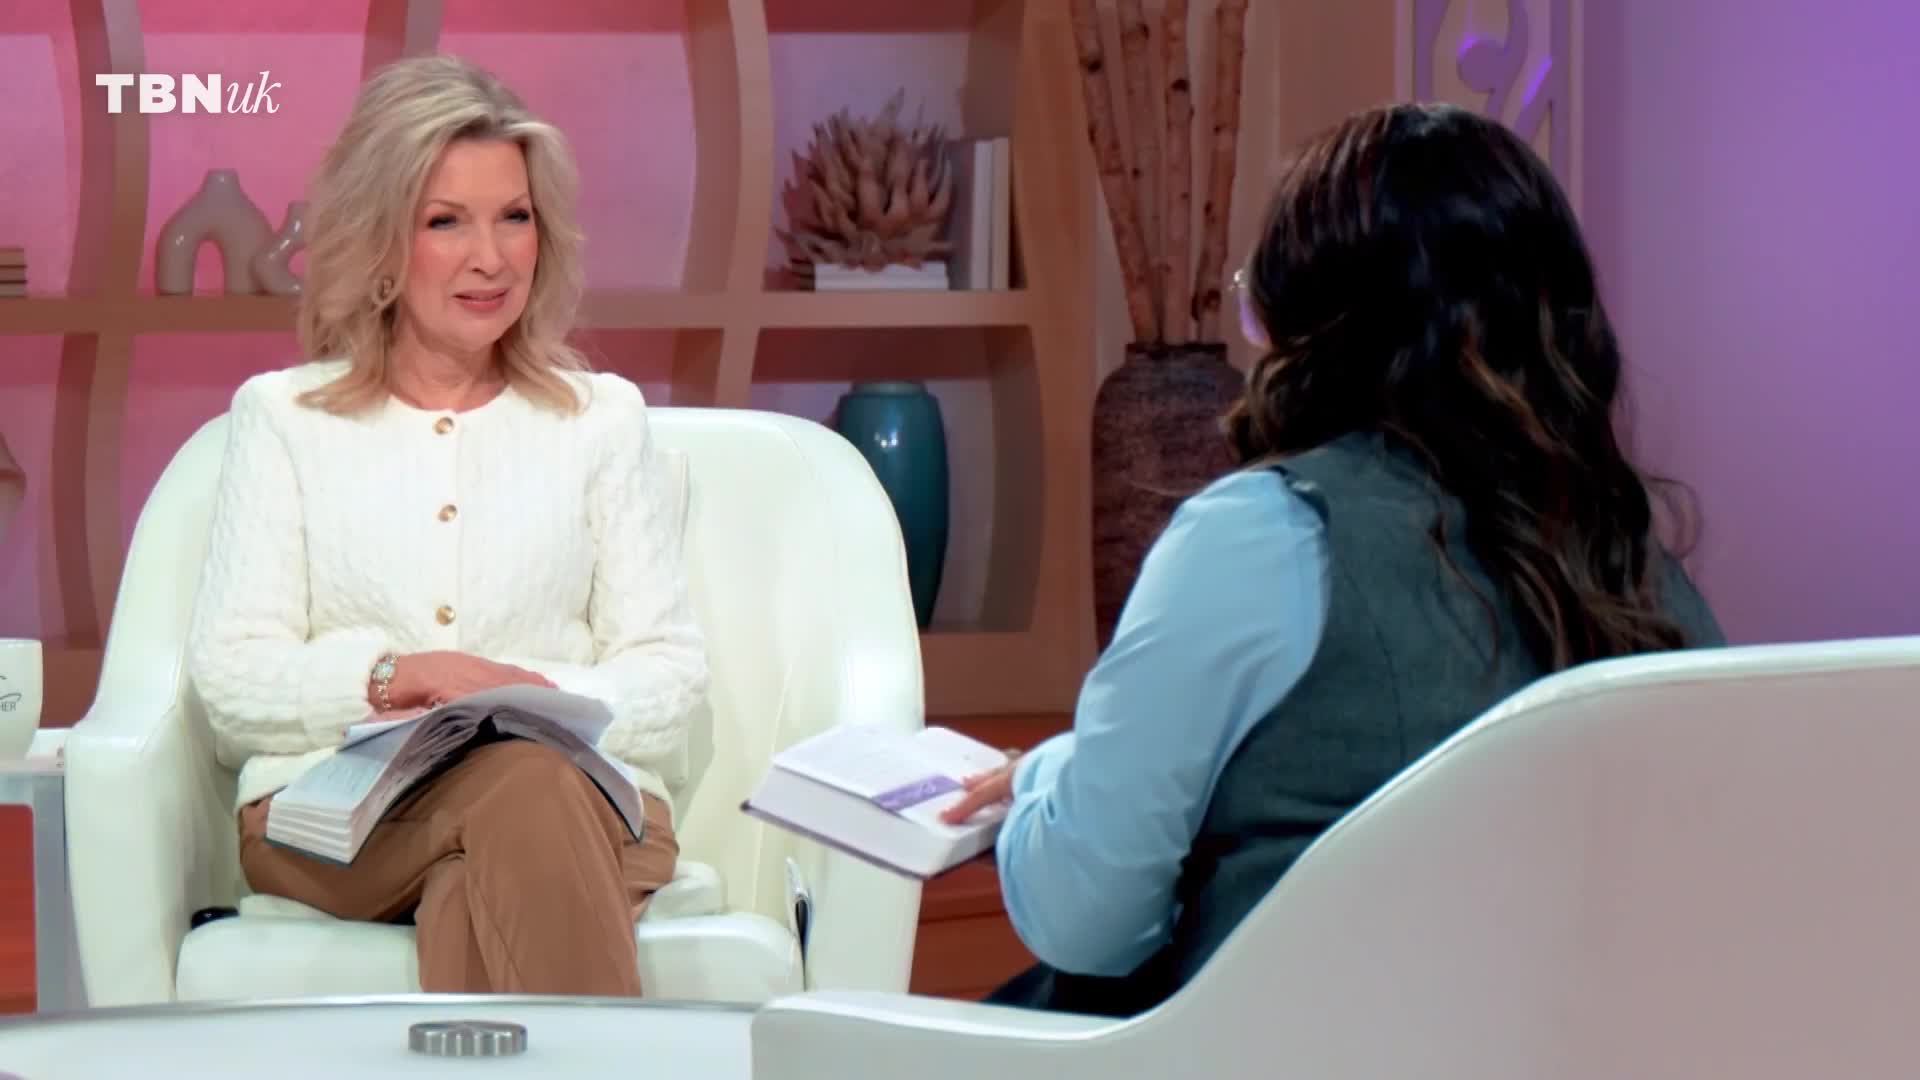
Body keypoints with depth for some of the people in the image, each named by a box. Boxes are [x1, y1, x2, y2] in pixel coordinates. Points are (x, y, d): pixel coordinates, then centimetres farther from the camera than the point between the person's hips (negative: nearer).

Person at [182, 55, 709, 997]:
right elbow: (232, 679, 5)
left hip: (578, 787, 1)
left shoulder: (601, 417, 18)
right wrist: (393, 678, -14)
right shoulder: (281, 415, 15)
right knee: (519, 790, -36)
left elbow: (669, 670, 10)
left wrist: (545, 698, -12)